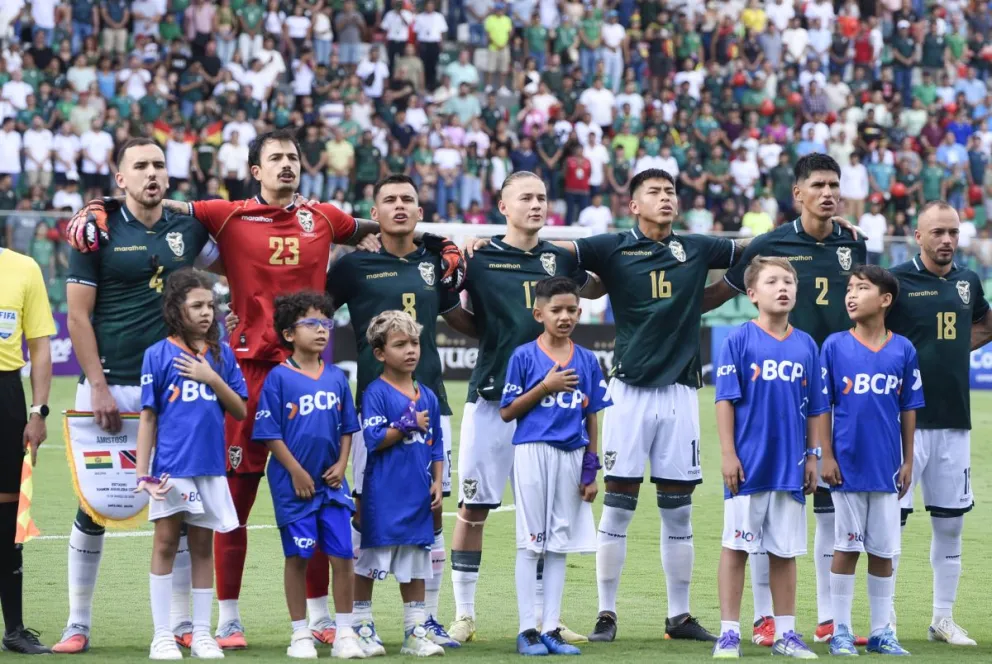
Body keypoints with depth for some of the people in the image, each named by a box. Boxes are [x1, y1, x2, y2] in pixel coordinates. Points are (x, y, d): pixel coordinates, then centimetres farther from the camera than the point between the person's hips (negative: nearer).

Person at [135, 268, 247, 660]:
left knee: (203, 545, 8)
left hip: (210, 467, 3)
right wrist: (142, 473, -5)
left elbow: (240, 410, 5)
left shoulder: (221, 355, 7)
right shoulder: (158, 355, -2)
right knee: (165, 543, 0)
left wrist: (211, 378, -10)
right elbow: (148, 418, -1)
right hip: (171, 466, -3)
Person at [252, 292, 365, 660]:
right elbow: (270, 433, -7)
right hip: (294, 484, -4)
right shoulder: (279, 378, -6)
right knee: (298, 557, 4)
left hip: (332, 483, 4)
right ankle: (301, 634, 12)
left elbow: (347, 428, 13)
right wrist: (297, 471, -12)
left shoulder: (337, 378, 8)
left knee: (343, 555, 1)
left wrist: (341, 464, -1)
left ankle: (344, 633, 9)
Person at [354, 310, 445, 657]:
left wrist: (437, 482, 8)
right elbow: (373, 439, -15)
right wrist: (407, 425, -17)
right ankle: (362, 627, 10)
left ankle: (415, 632, 15)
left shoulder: (427, 396, 11)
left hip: (418, 495, 6)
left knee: (415, 565, 10)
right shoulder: (376, 393, -7)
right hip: (383, 496, -6)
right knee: (368, 562, 1)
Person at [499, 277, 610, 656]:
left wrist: (591, 470, 5)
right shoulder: (524, 357, -2)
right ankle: (527, 630, 3)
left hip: (571, 455, 3)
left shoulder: (586, 361, 7)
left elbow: (591, 419, 10)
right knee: (530, 543, 0)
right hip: (533, 453, -3)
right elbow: (507, 412, -3)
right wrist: (546, 387, -13)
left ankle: (551, 628, 12)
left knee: (559, 544, 7)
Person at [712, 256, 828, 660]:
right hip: (749, 464, -4)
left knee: (785, 551, 9)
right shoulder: (739, 341, -4)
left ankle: (785, 633, 16)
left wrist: (813, 456, 7)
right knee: (736, 546, 1)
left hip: (791, 467, 4)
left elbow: (815, 408, 11)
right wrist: (728, 454, -10)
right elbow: (726, 400, -6)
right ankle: (729, 632, 6)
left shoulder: (806, 346, 6)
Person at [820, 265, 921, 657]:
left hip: (886, 469, 1)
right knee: (846, 547, 5)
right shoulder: (835, 346, -3)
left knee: (883, 551, 8)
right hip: (847, 466, -1)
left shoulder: (903, 350, 0)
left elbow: (908, 410, 5)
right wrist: (827, 456, -6)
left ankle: (881, 632, 16)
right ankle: (841, 632, 12)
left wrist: (908, 462, 5)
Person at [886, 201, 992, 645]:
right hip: (907, 420, -5)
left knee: (951, 521, 9)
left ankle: (943, 618, 18)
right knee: (892, 517, -4)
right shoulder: (897, 281, -7)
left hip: (955, 420, 5)